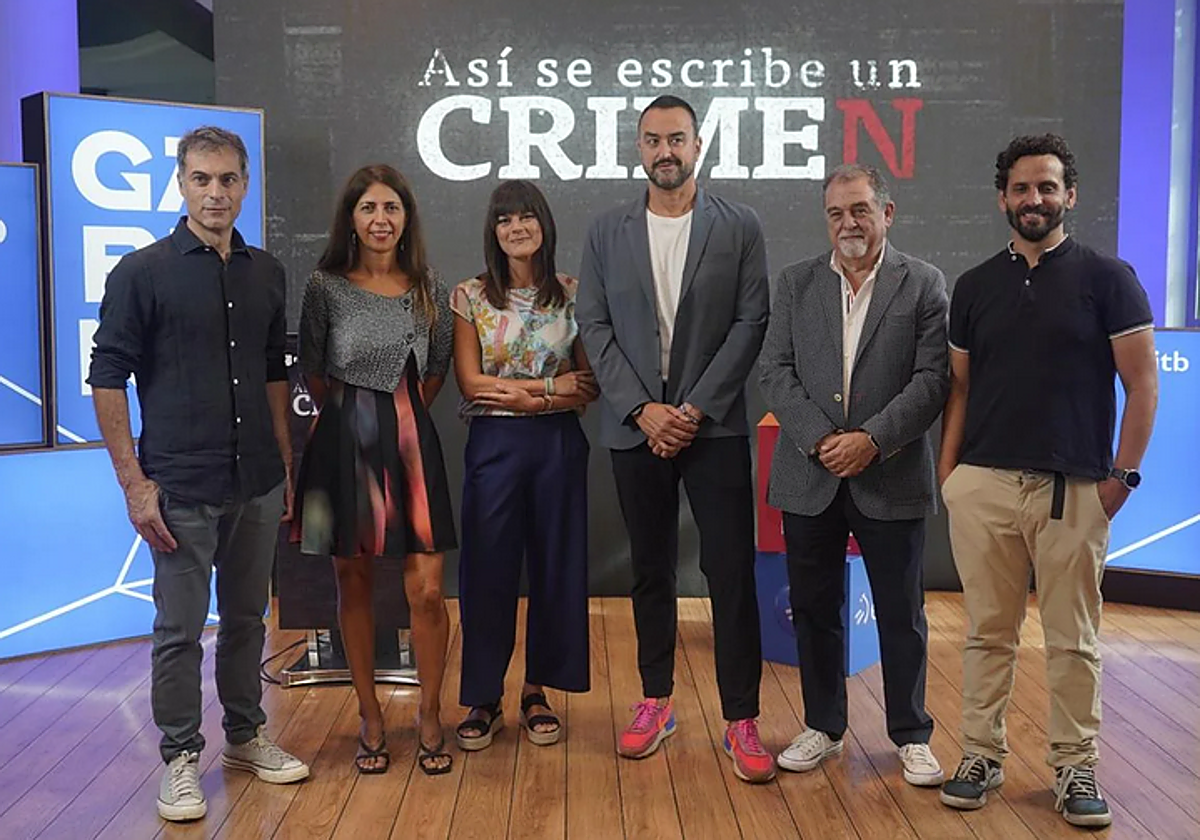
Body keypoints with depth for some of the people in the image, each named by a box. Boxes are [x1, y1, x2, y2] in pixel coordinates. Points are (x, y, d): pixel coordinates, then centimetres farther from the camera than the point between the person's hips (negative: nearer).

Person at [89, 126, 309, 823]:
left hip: (258, 483, 5)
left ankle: (247, 735, 32)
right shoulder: (143, 272, -6)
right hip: (181, 488, -4)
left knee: (247, 618, 16)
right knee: (180, 628, 5)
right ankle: (181, 758, 20)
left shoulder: (266, 273, 8)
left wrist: (286, 465, 12)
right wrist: (134, 482, -11)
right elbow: (108, 379, -7)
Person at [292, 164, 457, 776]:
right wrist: (349, 416, 11)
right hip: (346, 443, -1)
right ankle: (370, 719, 21)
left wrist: (405, 415, 10)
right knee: (353, 581, 7)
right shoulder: (326, 286, -2)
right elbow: (312, 371, 6)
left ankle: (429, 716, 14)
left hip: (411, 441, 1)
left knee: (426, 589, -4)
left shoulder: (427, 286, 4)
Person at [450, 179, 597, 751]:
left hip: (558, 445, 1)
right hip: (494, 444, -1)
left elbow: (590, 382, 2)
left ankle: (538, 693, 23)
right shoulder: (470, 296, 2)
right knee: (487, 570, 3)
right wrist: (552, 387, -10)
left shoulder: (572, 294, 5)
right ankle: (484, 699, 17)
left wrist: (519, 393, -11)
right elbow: (471, 383, -5)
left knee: (555, 566, 7)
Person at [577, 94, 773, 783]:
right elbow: (595, 327, 3)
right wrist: (643, 409, -8)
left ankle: (742, 719, 6)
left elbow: (751, 323, -3)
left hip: (713, 424, -2)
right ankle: (657, 702, 25)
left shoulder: (740, 228, 3)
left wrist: (696, 409, -11)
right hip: (636, 426, 2)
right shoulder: (608, 233, 8)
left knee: (732, 572, -3)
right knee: (651, 570, 12)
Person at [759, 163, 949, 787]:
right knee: (814, 610, 11)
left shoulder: (924, 285, 1)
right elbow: (775, 371, 1)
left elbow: (933, 378, -6)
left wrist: (872, 441, -16)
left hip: (890, 478, -2)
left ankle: (912, 735, 23)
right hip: (810, 475, 2)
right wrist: (820, 439, -11)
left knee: (901, 614, 7)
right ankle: (823, 727, 26)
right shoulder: (796, 283, 7)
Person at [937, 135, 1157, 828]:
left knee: (1073, 639, 5)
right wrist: (948, 469, 3)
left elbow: (1142, 383, 0)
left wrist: (1124, 473, -6)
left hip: (1075, 488, -2)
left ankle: (1077, 766, 17)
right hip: (983, 485, 3)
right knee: (989, 632, 8)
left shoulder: (1107, 277, 1)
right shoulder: (975, 286, 11)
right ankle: (983, 755, 19)